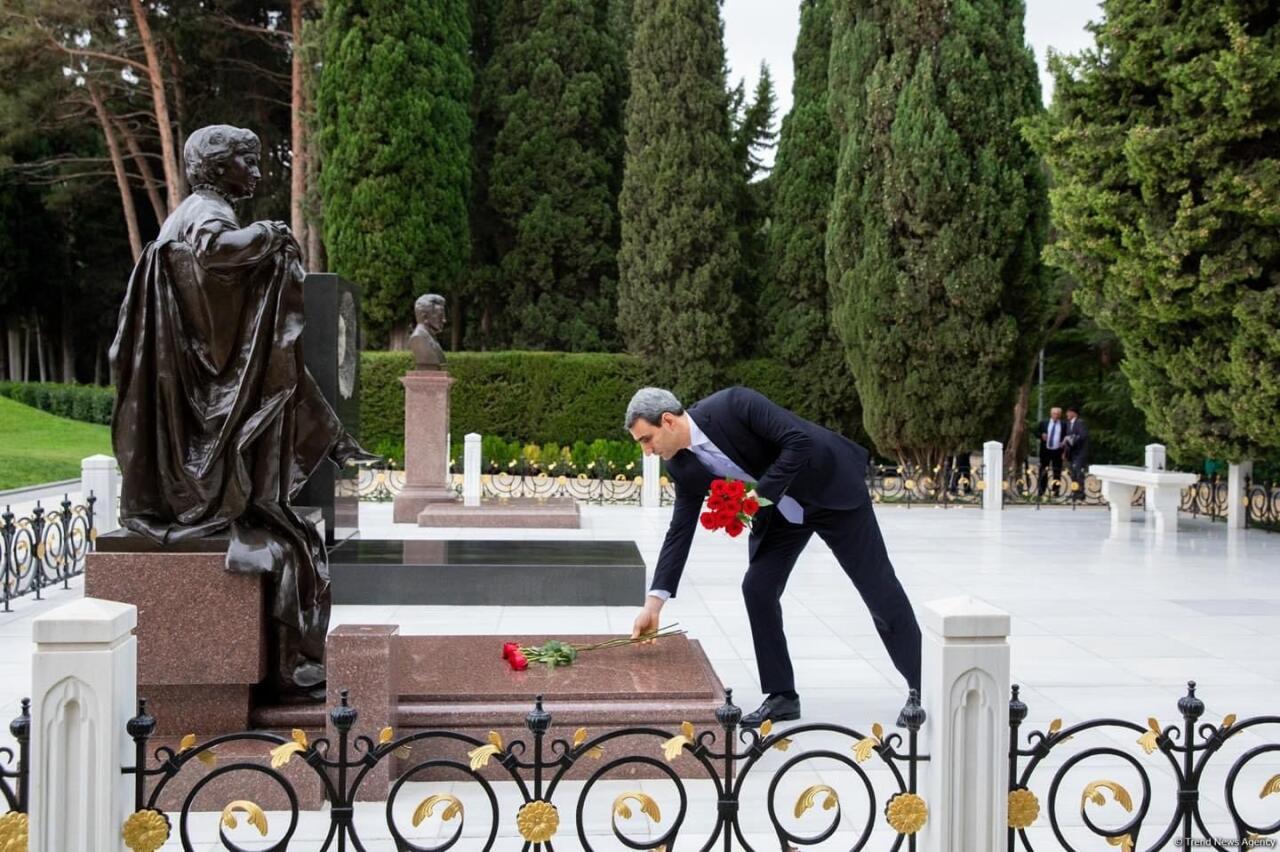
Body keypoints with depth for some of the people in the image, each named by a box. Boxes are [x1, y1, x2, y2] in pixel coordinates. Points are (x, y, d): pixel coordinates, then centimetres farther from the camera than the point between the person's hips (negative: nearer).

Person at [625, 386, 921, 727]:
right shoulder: (683, 466, -8)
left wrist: (758, 496, -31)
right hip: (779, 511, 6)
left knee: (879, 588, -1)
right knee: (757, 590, -4)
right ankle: (782, 696, 8)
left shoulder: (734, 404, -29)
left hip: (830, 485, -6)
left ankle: (923, 689, 10)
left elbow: (801, 441, -31)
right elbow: (680, 530, -4)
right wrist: (654, 601, -10)